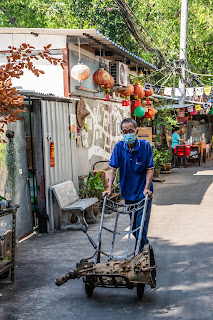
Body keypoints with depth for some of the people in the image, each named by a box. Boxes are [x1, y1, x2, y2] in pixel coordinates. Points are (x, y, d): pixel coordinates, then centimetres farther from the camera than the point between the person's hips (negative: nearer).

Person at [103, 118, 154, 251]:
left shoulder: (145, 145, -11)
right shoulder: (119, 147, -4)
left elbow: (150, 169, -9)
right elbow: (113, 168, -4)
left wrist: (147, 188, -19)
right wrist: (109, 188, -13)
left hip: (143, 193, -4)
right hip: (128, 192, 4)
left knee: (141, 224, -6)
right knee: (133, 225, 15)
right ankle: (145, 244, 37)